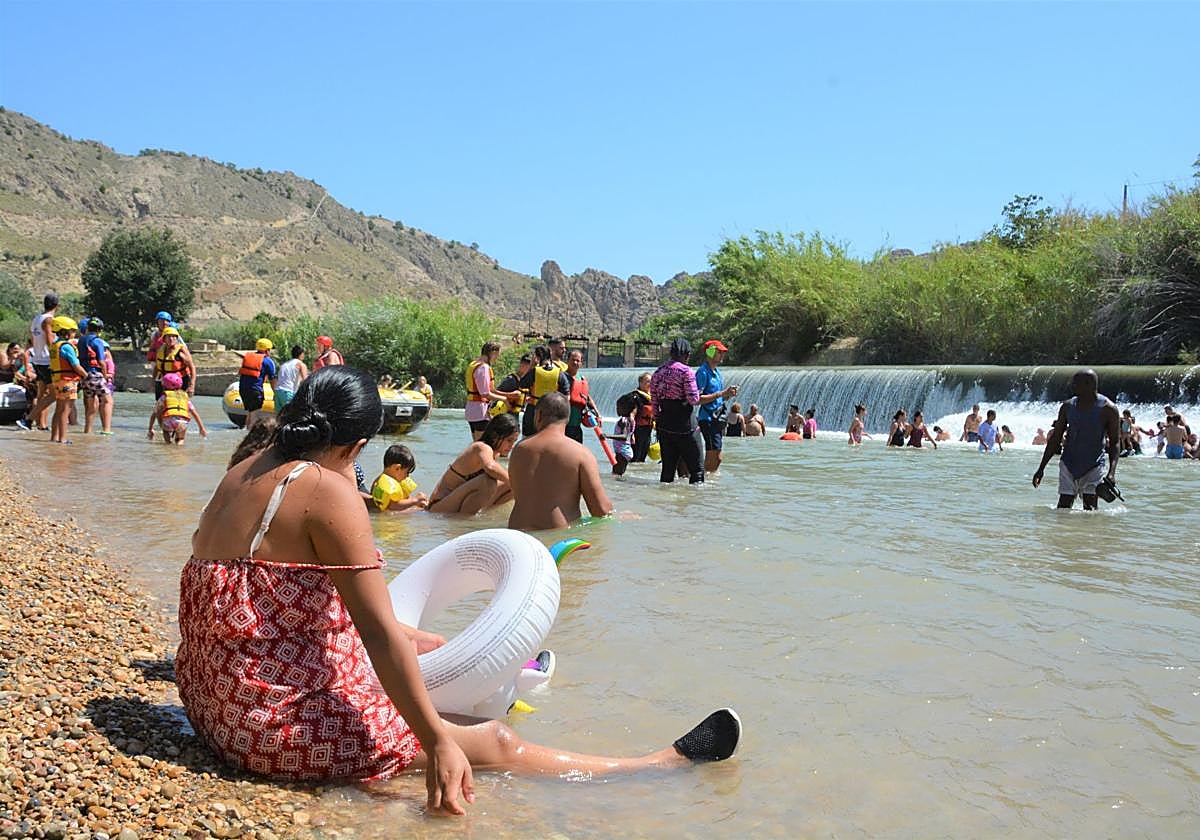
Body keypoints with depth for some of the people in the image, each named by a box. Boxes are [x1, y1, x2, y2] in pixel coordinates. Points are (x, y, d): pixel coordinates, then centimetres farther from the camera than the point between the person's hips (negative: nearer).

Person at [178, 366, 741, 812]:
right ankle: (666, 764, 3)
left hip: (214, 697, 9)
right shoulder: (329, 492, -19)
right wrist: (437, 743, -19)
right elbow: (380, 633, -23)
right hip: (277, 717, -9)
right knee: (495, 744, -4)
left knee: (428, 644, 26)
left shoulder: (245, 473, 8)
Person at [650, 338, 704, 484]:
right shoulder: (685, 371, -10)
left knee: (668, 468, 13)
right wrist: (699, 395, 6)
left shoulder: (658, 372, 9)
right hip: (685, 424, -6)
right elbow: (693, 399, -16)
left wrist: (657, 422, 18)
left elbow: (654, 401, 11)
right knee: (697, 468, -1)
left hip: (664, 427, 7)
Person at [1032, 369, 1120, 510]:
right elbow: (1055, 439, 9)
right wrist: (1041, 468, 6)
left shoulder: (1108, 409, -9)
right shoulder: (1067, 407, 2)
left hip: (1093, 466, -3)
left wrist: (1112, 472, -22)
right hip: (1069, 464, 3)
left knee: (1090, 508, -10)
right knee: (1063, 507, 0)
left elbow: (1115, 443, -8)